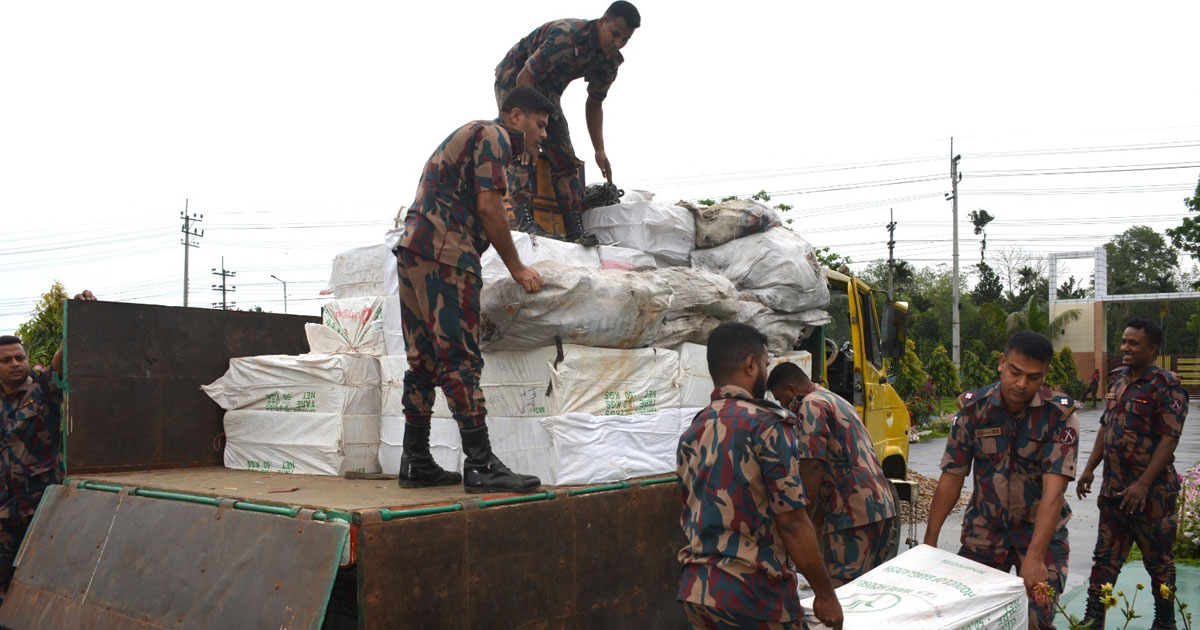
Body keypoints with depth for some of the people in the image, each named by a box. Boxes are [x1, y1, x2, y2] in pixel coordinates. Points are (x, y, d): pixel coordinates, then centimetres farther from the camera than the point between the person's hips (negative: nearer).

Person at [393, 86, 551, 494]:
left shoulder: (469, 135, 31)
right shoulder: (493, 135, 0)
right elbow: (489, 206, -10)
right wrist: (517, 269, -3)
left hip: (414, 249, 10)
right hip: (444, 254, -10)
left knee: (424, 363, 9)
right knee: (460, 361, -12)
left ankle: (416, 464, 12)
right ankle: (481, 466, -12)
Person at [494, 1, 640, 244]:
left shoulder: (611, 60, -9)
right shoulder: (567, 36, -33)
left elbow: (594, 104, 4)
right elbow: (525, 76, -32)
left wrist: (600, 151, -2)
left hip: (547, 89, 7)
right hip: (514, 79, -7)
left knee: (565, 156, -2)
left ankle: (575, 229, -3)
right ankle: (524, 220, -32)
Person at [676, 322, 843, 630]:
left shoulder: (691, 434, 8)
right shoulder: (765, 424, -14)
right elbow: (792, 522, -16)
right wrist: (825, 592, -7)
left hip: (695, 590, 7)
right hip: (753, 594, -7)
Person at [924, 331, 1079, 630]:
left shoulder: (1060, 415, -17)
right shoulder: (973, 408, -10)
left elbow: (1053, 490, -26)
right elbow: (951, 477, -5)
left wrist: (1034, 556, -36)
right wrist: (930, 540, -7)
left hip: (1041, 529, -2)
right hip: (983, 528, 2)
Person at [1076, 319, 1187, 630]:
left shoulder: (1166, 386, -14)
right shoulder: (1119, 378, 8)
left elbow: (1169, 439, -19)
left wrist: (1143, 484, -25)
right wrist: (1090, 468, 10)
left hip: (1151, 491, -6)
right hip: (1113, 487, 7)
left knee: (1158, 559, 10)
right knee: (1105, 556, 10)